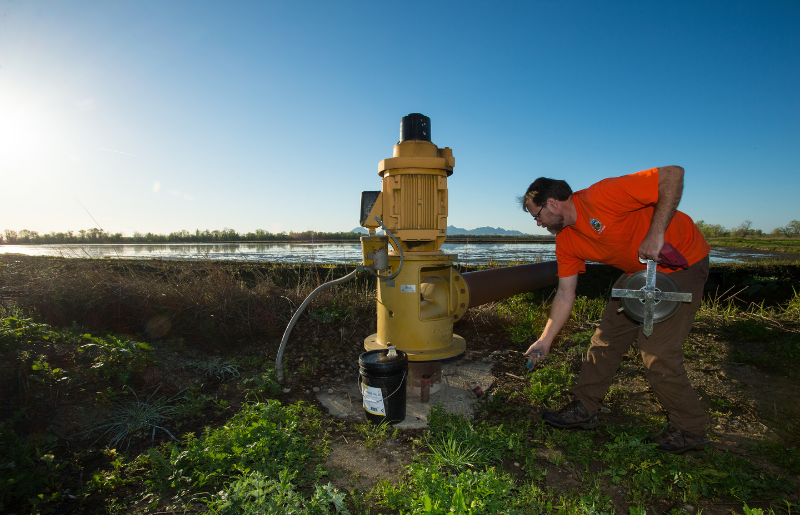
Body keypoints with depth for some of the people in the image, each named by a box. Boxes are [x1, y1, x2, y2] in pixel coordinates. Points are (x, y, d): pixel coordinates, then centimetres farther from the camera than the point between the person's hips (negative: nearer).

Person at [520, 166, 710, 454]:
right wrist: (545, 341, 0)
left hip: (681, 261, -7)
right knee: (608, 336, 6)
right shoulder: (566, 241, -5)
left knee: (657, 350, -10)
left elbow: (673, 174, -28)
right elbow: (565, 295, -1)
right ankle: (584, 409, 17)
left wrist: (655, 234, -33)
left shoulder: (602, 196, -29)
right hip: (639, 272, 8)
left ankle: (689, 430, 14)